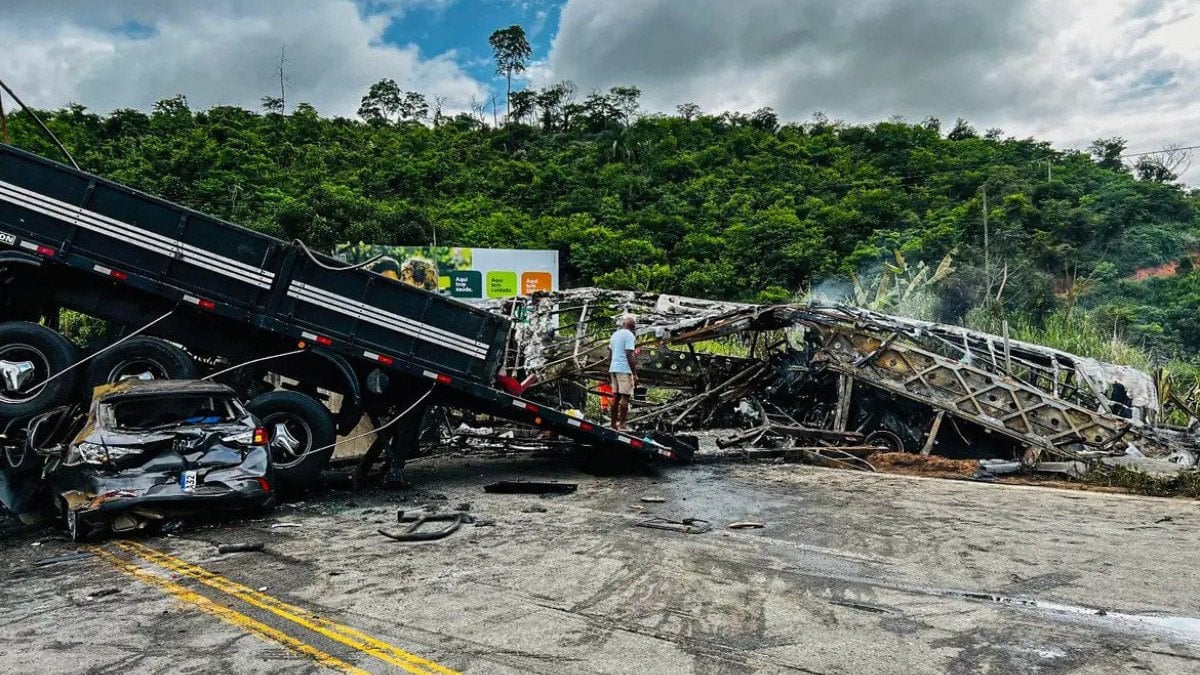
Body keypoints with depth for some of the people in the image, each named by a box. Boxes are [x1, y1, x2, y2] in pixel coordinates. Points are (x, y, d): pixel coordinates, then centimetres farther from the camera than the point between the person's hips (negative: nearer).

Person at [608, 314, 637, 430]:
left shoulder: (614, 334, 16)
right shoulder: (629, 335, -10)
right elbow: (630, 356, -15)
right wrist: (635, 374, -14)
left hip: (614, 368, 8)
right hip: (624, 370, -8)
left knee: (616, 396, 11)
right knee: (625, 396, -5)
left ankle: (614, 423, 13)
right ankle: (622, 424, -7)